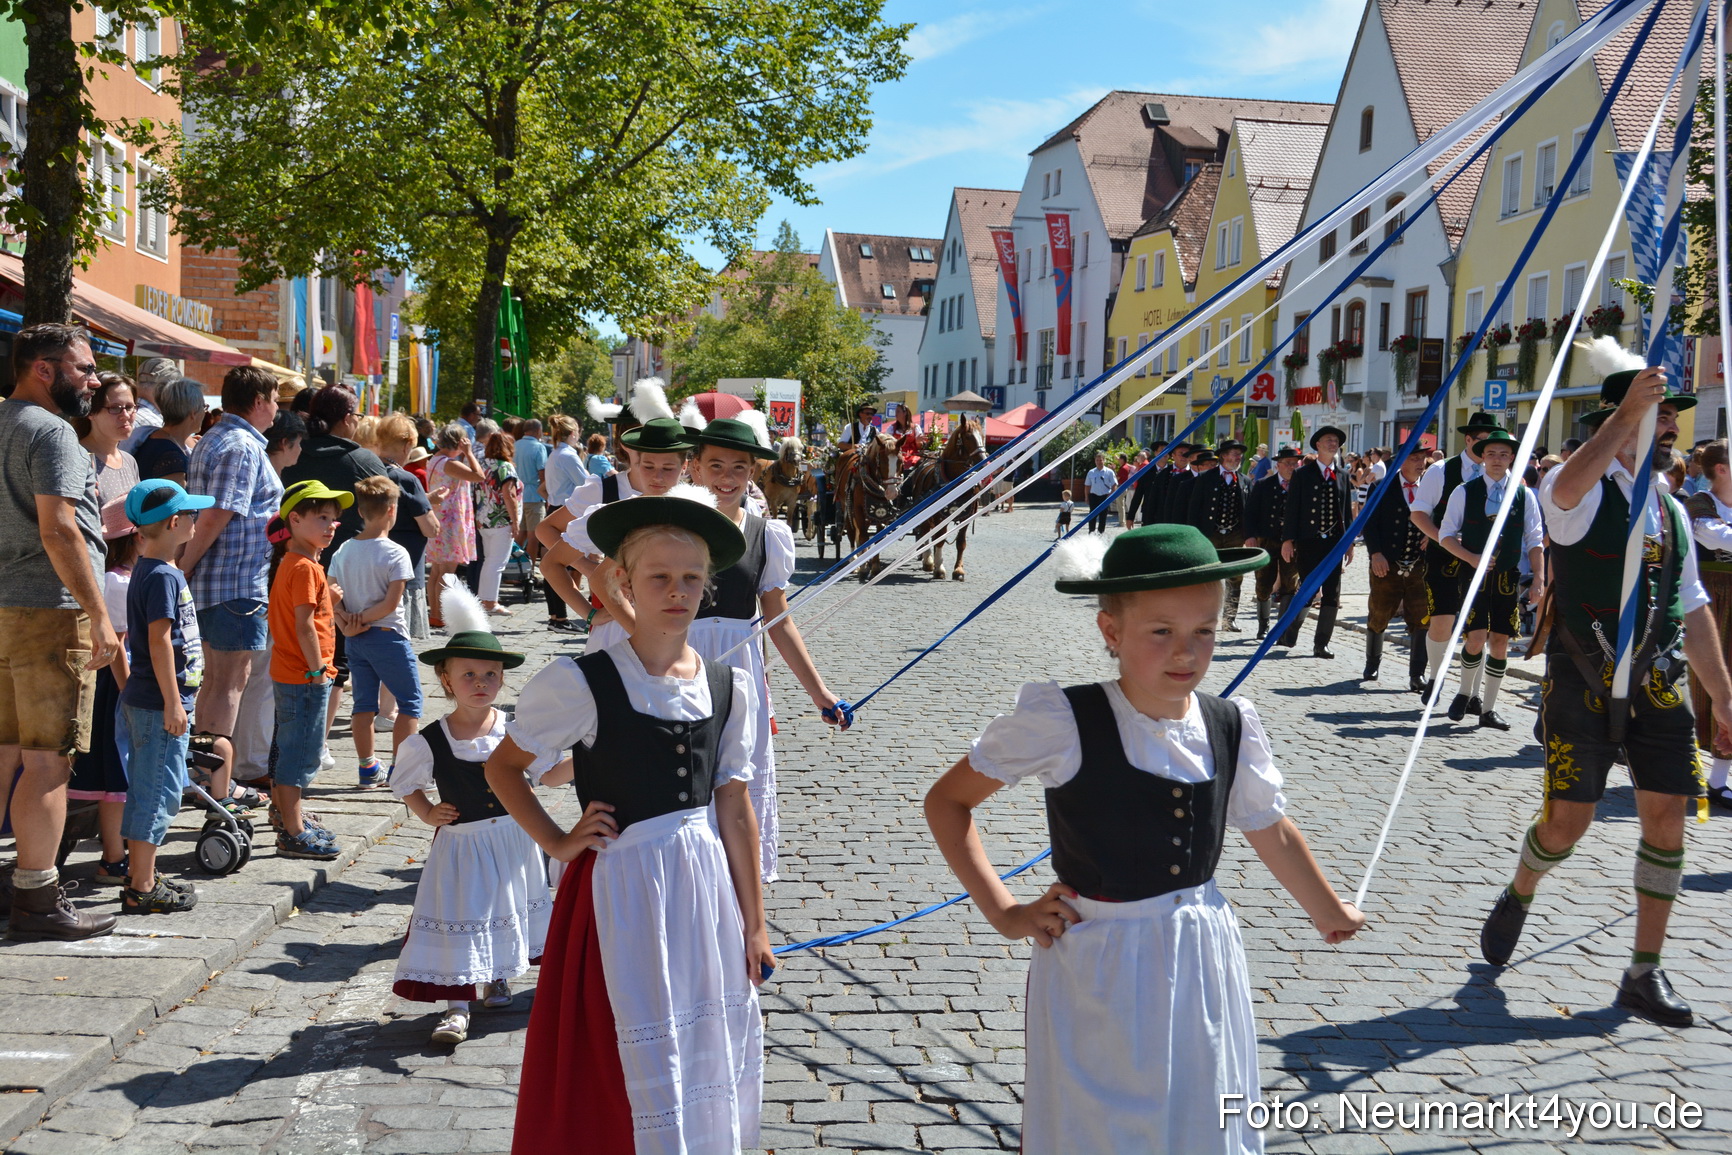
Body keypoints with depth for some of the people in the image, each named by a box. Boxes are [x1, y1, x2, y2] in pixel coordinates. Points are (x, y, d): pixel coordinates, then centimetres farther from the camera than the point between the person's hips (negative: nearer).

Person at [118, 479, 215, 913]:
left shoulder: (149, 569, 14)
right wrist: (173, 702, -21)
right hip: (159, 703, -10)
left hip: (145, 702, 10)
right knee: (157, 792, -5)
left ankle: (142, 875, 25)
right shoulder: (163, 576, -17)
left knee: (147, 791, 16)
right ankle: (140, 889, 0)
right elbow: (160, 641, -22)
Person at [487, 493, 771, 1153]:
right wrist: (557, 843, -7)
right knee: (642, 1066, 1)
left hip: (709, 884, 4)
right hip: (623, 889, -4)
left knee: (715, 1058, 13)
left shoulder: (730, 688, 1)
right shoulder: (583, 683, -12)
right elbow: (502, 766, 1)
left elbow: (735, 812, 4)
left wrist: (753, 923, 6)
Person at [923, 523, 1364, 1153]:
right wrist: (1003, 913, -12)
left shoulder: (1231, 727, -5)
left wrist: (1328, 913, 27)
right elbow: (947, 800, -9)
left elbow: (1271, 831, 13)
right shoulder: (1062, 722, -19)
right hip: (1094, 967, -4)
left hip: (1202, 960, 4)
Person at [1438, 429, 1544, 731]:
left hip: (1508, 578, 2)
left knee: (1501, 642, 3)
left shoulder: (1524, 496, 5)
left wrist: (1539, 580, -3)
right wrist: (1471, 558, -13)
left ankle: (1488, 709, 14)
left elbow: (1535, 542, 6)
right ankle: (1466, 693, 14)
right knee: (1476, 638, -12)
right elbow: (1447, 534, 3)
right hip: (1475, 574, -2)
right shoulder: (1464, 492, 1)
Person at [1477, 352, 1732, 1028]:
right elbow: (1567, 488, -33)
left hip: (1658, 686, 6)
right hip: (1583, 683, -5)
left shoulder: (1672, 510, 14)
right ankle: (1518, 897, 33)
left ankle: (1645, 973, 14)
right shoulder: (1582, 492, -5)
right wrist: (1627, 414, -40)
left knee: (1667, 820, 1)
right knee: (1567, 822, -1)